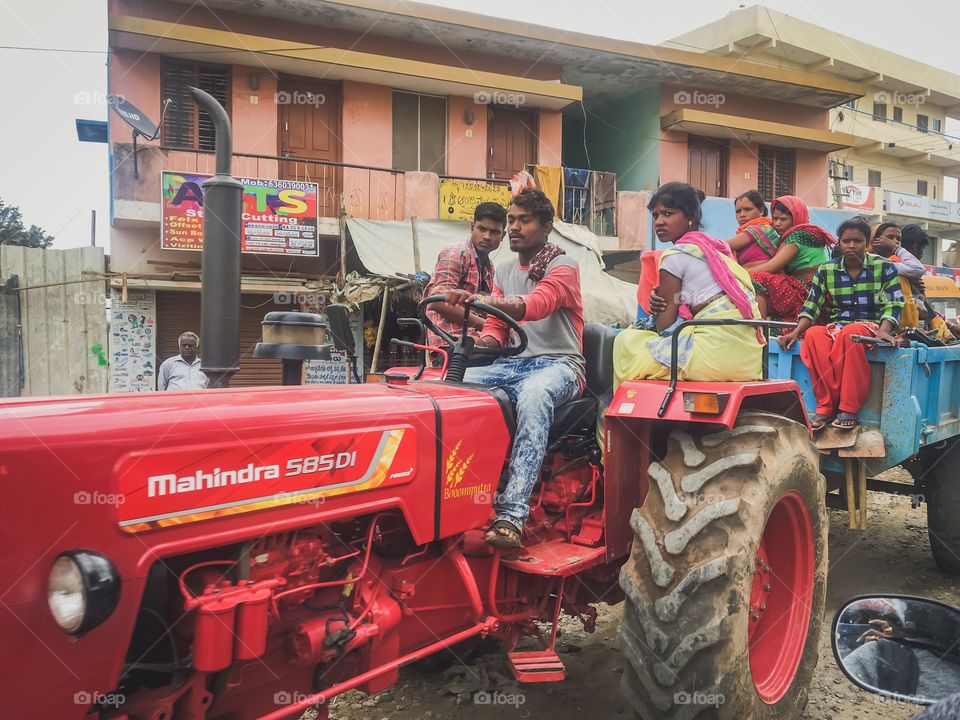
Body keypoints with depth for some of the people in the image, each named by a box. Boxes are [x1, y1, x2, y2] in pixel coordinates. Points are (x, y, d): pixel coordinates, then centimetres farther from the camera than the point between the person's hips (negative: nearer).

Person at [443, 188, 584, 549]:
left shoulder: (563, 266, -2)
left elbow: (537, 305, -23)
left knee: (533, 395, -40)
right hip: (512, 362, 6)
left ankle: (511, 515, -43)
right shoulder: (504, 270, 19)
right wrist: (483, 343, -8)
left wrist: (483, 301, -40)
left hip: (558, 364, -5)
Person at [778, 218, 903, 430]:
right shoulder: (826, 271, 9)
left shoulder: (884, 267, 4)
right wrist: (796, 331, -11)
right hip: (836, 326, 3)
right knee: (813, 335, -33)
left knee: (849, 334, -39)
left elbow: (893, 305, -5)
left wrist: (883, 331, -23)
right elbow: (812, 306, 5)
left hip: (870, 325, -3)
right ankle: (826, 405, -30)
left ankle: (848, 408, -33)